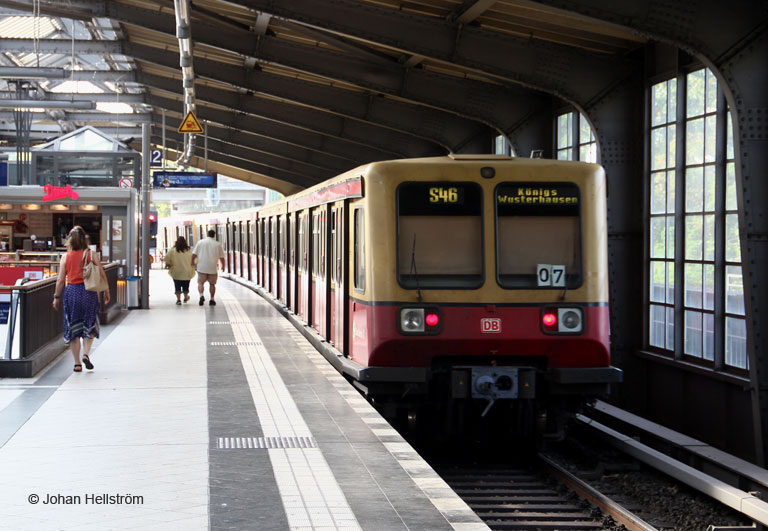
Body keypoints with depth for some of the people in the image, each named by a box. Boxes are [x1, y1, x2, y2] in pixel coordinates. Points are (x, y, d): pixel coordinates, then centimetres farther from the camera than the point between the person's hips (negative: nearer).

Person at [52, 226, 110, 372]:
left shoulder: (65, 257, -1)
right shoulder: (91, 255, -2)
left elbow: (60, 280, -1)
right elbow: (102, 275, -1)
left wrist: (57, 297, 8)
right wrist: (106, 291, 10)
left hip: (71, 291, 1)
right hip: (88, 292, 0)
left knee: (73, 328, 9)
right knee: (89, 326, 13)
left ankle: (77, 363, 8)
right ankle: (86, 353, -10)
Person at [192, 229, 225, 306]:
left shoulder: (200, 242, 2)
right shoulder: (218, 245, 1)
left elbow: (194, 254, 1)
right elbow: (221, 257, 4)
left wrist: (193, 262, 17)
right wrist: (222, 266, 19)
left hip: (201, 267, 0)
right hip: (213, 268, 0)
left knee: (200, 282, 8)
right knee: (212, 284, 11)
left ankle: (201, 295, -14)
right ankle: (212, 300, 13)